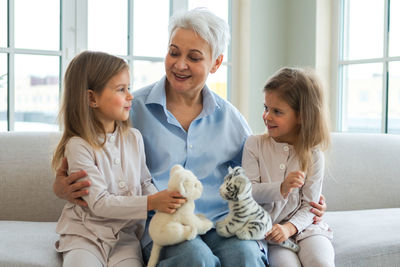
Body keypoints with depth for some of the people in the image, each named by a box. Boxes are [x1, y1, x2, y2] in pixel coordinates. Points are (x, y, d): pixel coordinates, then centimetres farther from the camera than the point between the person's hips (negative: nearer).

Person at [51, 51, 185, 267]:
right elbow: (99, 203, -18)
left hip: (125, 234, 4)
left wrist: (164, 201, -8)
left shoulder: (134, 138, 5)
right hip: (84, 234, -4)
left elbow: (144, 183, 13)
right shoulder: (79, 146, -13)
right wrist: (150, 203, -26)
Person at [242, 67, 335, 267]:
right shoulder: (254, 145, 1)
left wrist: (289, 227, -19)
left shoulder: (312, 155, 0)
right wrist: (281, 189, -22)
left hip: (301, 225, 1)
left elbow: (309, 205, -1)